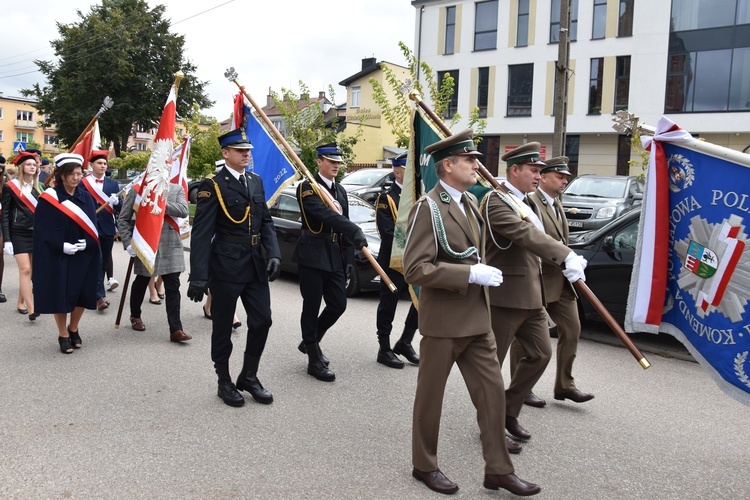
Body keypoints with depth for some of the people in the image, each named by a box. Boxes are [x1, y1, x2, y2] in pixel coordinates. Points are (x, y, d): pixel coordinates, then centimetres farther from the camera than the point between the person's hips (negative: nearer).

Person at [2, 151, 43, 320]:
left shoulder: (38, 187, 9)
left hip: (36, 233, 5)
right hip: (19, 234, -5)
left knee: (29, 271, 10)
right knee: (25, 269, -11)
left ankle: (20, 302, 25)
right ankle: (31, 309, -14)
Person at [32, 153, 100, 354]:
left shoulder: (86, 197, 5)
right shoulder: (49, 198, -7)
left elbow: (92, 226, 5)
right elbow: (42, 230, -9)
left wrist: (86, 242, -13)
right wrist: (61, 246, -19)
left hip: (83, 256, 3)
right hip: (57, 256, -3)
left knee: (82, 294, 6)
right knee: (61, 295, 2)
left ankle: (73, 329, 29)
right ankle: (63, 335, 18)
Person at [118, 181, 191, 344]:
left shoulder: (177, 189, 5)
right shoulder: (137, 189, 1)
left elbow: (183, 210, -12)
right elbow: (123, 219, 2)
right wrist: (128, 243, -7)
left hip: (170, 245, 1)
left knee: (173, 287, -3)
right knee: (141, 282, 16)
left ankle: (176, 330, -2)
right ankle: (135, 316, 40)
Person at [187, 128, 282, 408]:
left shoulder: (256, 181, 11)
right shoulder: (213, 185, -9)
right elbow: (201, 233, -14)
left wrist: (273, 254, -3)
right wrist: (198, 276, -19)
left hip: (255, 265, 6)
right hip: (226, 266, -6)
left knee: (262, 321, 8)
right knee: (223, 327, 7)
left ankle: (249, 377, 25)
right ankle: (225, 382, 24)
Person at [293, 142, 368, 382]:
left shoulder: (340, 190, 14)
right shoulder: (307, 187, -9)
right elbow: (325, 214, -27)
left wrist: (347, 259, 11)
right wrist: (355, 230, -40)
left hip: (335, 258, 7)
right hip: (312, 256, -7)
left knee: (338, 305, 7)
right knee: (311, 308, 2)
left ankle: (310, 341, 31)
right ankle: (315, 360, 12)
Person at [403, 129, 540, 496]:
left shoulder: (470, 202, 10)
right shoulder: (428, 207, -15)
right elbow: (414, 269, -23)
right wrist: (471, 274, -25)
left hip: (477, 319, 8)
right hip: (443, 321, -7)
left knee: (492, 392, 10)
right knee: (431, 396, 9)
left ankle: (498, 470, 22)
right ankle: (424, 466, 27)